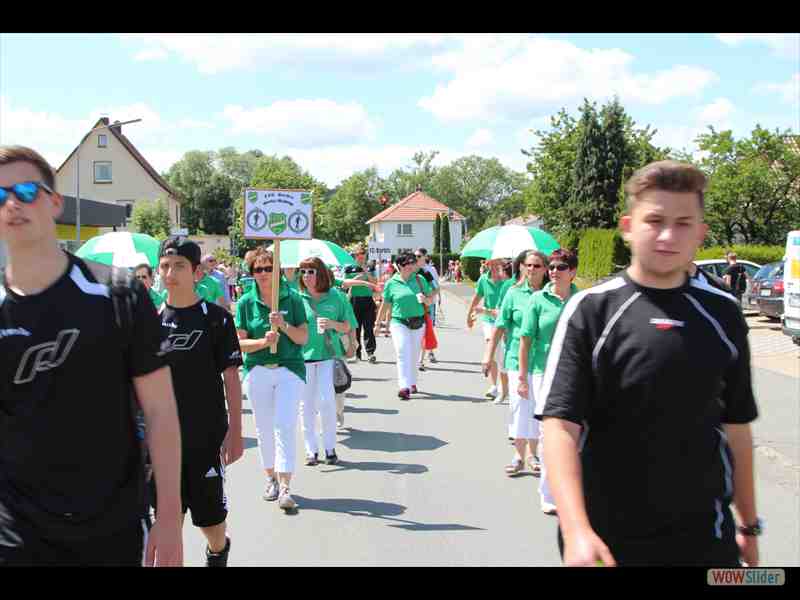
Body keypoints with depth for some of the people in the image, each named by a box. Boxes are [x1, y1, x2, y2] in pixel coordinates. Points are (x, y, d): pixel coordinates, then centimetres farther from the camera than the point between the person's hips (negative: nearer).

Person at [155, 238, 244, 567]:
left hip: (206, 434, -2)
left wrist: (235, 431, -8)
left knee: (210, 513, 10)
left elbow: (231, 377, -5)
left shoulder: (216, 319, -6)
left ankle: (218, 550, 40)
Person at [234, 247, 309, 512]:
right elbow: (240, 343, 0)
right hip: (257, 371, 2)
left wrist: (283, 325, -19)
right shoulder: (246, 302, 2)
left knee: (285, 426, -12)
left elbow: (303, 338, -2)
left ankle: (285, 487, -10)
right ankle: (271, 479, 27)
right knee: (264, 428, 10)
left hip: (289, 368, -2)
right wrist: (263, 341, -18)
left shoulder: (292, 298, -1)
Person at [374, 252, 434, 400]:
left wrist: (424, 299, -12)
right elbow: (385, 305, 8)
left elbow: (430, 301, 11)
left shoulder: (420, 280, 5)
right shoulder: (391, 283, 0)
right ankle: (404, 387, -20)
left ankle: (412, 382, 29)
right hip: (399, 323, -3)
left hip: (418, 323, 3)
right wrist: (378, 323, 11)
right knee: (403, 353, -14)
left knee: (414, 355, 12)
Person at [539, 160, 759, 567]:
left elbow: (735, 426, 10)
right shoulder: (590, 311, -9)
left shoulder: (723, 315, 2)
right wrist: (577, 531, -26)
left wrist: (749, 524, 14)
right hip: (605, 540, -2)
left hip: (705, 538, 3)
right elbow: (560, 424, -15)